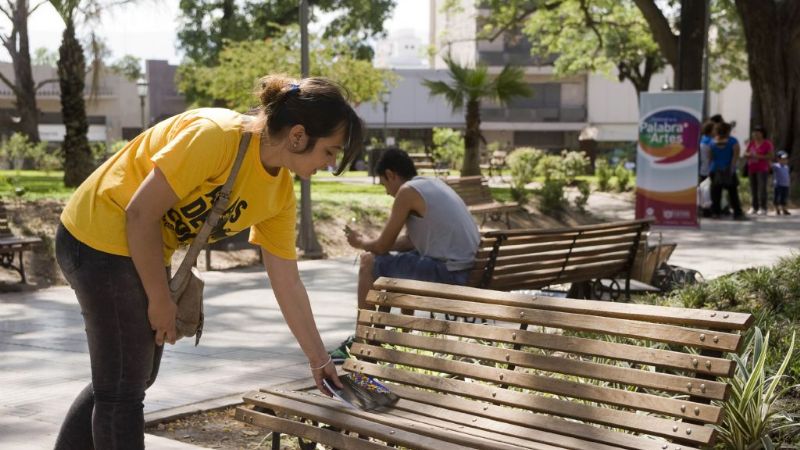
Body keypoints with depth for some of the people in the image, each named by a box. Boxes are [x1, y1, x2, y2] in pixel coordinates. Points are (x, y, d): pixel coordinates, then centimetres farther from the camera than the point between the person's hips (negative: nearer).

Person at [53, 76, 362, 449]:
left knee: (131, 378, 19)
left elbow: (287, 283, 5)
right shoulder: (216, 136, -27)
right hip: (100, 239, -8)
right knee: (122, 391, -1)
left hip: (143, 250, 8)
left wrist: (319, 360, 8)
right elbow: (140, 212, -24)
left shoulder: (280, 192, -3)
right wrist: (160, 301, -16)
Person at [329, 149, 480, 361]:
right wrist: (371, 245, 21)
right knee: (402, 259, 31)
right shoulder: (432, 184, 18)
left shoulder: (408, 191, -9)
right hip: (468, 268, 9)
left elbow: (382, 246, -5)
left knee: (369, 263, 1)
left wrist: (361, 243, 16)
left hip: (448, 272, -9)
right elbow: (411, 240, 23)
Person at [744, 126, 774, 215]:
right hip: (751, 169, 5)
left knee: (762, 188, -12)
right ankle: (754, 207, 7)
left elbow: (770, 157, -6)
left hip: (762, 169, -5)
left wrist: (759, 156, -16)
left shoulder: (767, 144, -2)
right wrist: (749, 155, -11)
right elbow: (745, 154, 12)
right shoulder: (751, 143, 12)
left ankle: (763, 208, -13)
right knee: (753, 188, 3)